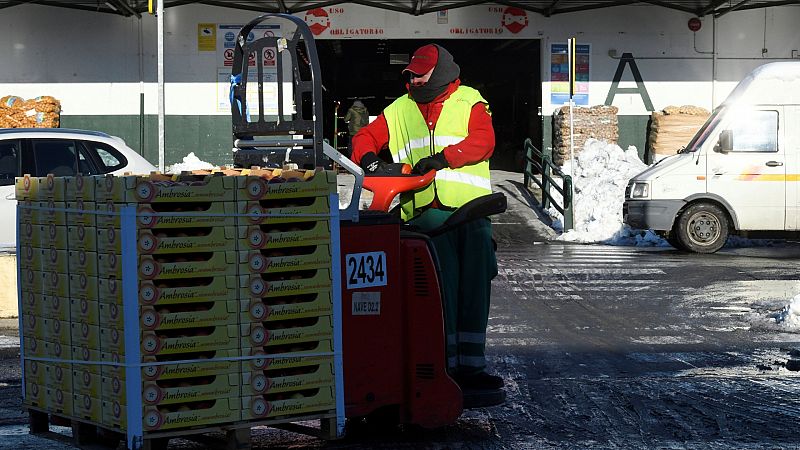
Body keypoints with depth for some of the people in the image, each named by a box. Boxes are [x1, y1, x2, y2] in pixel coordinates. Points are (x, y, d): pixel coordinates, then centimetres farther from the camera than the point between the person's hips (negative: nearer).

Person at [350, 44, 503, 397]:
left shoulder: (470, 103, 10)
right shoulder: (399, 110, 20)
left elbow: (483, 140, -6)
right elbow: (364, 139, 20)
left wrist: (443, 158, -17)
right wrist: (370, 161, -3)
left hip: (471, 208, 0)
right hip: (425, 209, 0)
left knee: (475, 289, 1)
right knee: (442, 285, -14)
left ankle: (471, 365, 7)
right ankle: (444, 363, -14)